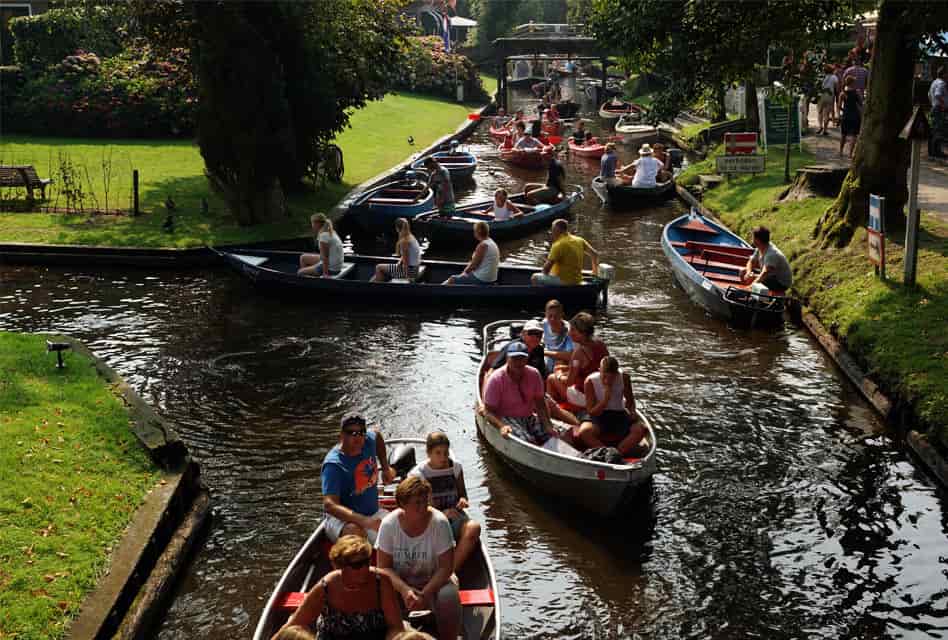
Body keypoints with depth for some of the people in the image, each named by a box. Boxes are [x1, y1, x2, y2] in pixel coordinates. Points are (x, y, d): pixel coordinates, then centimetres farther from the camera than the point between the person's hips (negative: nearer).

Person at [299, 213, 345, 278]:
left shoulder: (323, 236, -23)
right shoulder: (330, 232, 6)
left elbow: (324, 257, -23)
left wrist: (325, 274, -22)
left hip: (330, 269, -10)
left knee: (300, 273, 3)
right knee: (303, 258, 23)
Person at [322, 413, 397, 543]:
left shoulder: (369, 440, -2)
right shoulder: (333, 464, -21)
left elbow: (377, 436, 26)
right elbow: (329, 505, -32)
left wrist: (386, 467, 22)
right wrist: (363, 521, -43)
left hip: (373, 513, 6)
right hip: (342, 519, -6)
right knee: (355, 531, -40)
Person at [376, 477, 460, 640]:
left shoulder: (439, 522, -16)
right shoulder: (389, 524, -13)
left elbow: (446, 567, -13)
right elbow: (384, 567, -8)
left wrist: (425, 594, -25)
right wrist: (404, 589, -25)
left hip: (432, 581, -1)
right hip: (399, 581, 1)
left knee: (449, 597, -32)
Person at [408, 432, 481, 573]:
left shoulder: (456, 468, 8)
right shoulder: (418, 474, -4)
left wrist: (463, 500, -9)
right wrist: (441, 514, -21)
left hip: (454, 516, 3)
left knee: (474, 527, -30)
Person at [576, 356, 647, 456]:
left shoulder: (623, 377, -7)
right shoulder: (590, 381, -13)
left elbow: (630, 400, 12)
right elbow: (591, 412, -12)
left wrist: (632, 411, -10)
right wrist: (606, 398, -26)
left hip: (619, 414, 2)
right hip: (599, 417, -2)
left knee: (640, 429, -27)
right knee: (584, 431, -36)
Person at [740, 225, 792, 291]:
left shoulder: (771, 254, -32)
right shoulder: (759, 249, -4)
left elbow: (765, 273, -41)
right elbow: (751, 262, 6)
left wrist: (752, 285, -49)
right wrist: (748, 272, -17)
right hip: (772, 276, 9)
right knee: (743, 271, 3)